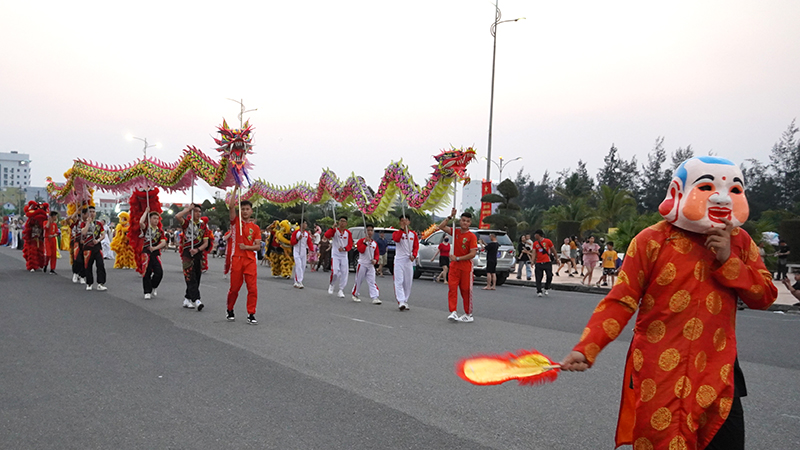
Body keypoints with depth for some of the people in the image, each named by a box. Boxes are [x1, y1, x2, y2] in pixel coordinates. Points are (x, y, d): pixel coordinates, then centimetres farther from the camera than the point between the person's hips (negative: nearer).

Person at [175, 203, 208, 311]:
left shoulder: (203, 225, 11)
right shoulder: (187, 222, 1)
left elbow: (206, 243, 8)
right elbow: (177, 217, -22)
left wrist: (197, 250, -9)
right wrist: (188, 208, -12)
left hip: (198, 254, 5)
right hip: (187, 253, -5)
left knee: (197, 277, 7)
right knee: (191, 277, -13)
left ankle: (187, 299, 19)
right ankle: (196, 300, -21)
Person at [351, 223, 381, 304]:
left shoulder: (375, 243, 9)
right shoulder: (361, 241, -3)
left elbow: (377, 254, 10)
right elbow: (361, 250, -17)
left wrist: (375, 260, -9)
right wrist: (365, 242, -23)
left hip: (371, 265, 3)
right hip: (362, 264, -3)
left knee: (372, 281, -4)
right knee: (358, 280, 7)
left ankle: (375, 297, -10)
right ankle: (355, 295, 24)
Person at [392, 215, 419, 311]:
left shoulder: (413, 234, 9)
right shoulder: (397, 233, 1)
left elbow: (416, 246, 7)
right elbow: (396, 239, -22)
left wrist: (413, 255, -11)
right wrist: (402, 228, -24)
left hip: (409, 260, 3)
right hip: (399, 260, -3)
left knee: (408, 282, 7)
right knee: (399, 282, -11)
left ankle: (405, 301, 17)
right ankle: (401, 302, -16)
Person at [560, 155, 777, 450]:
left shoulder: (739, 242, 6)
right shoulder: (652, 241, -6)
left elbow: (764, 298, 5)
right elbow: (621, 301, -8)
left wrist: (728, 261, -11)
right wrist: (586, 348, -20)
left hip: (718, 373, 4)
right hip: (659, 373, -3)